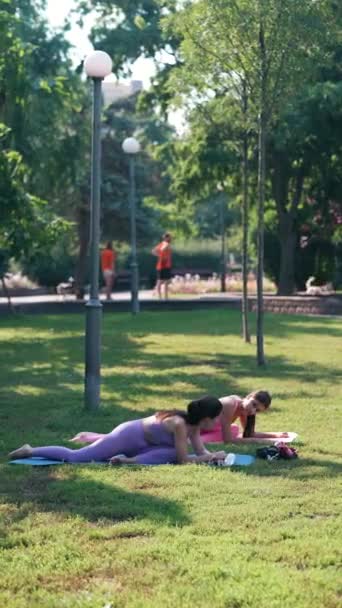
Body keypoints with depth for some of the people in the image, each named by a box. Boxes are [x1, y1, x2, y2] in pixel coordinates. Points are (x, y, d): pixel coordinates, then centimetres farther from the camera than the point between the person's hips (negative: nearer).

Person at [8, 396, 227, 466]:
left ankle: (130, 461, 3)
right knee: (74, 457, -5)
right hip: (126, 437, -9)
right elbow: (184, 460, -25)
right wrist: (212, 457, -19)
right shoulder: (180, 425, -26)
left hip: (138, 442, 9)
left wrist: (214, 455, -11)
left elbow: (201, 452, 7)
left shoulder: (192, 423, 0)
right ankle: (31, 451, 10)